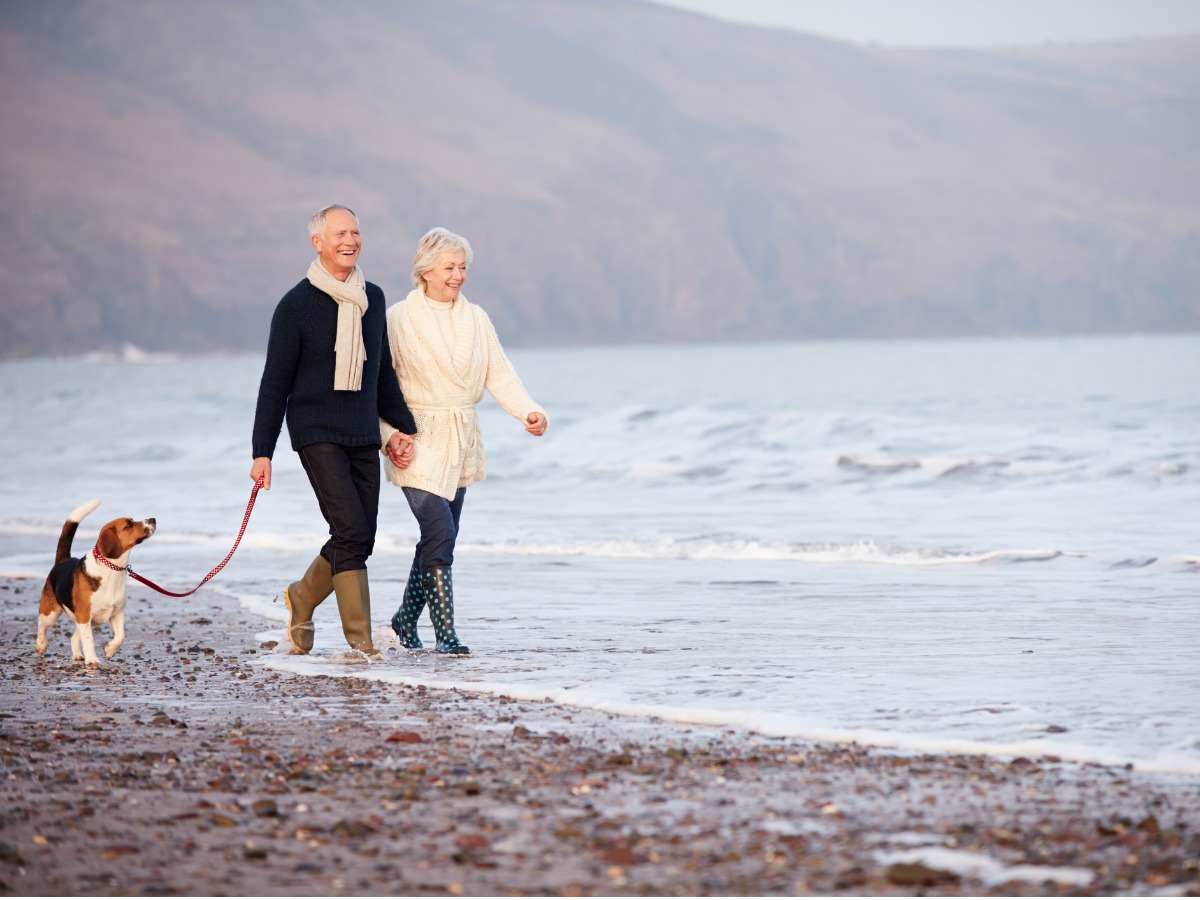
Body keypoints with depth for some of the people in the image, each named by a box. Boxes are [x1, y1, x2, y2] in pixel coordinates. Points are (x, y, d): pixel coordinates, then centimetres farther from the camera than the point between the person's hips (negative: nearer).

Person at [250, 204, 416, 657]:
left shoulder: (373, 299, 11)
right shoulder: (297, 305, -6)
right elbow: (275, 383, -4)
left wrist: (402, 427, 16)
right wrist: (263, 451, -6)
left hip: (364, 437, 6)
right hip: (317, 434, -6)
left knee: (359, 539, 5)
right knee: (352, 531, -16)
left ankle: (302, 596, 31)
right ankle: (359, 639, -11)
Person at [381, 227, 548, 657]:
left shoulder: (475, 319, 8)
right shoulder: (398, 319, -6)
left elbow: (499, 374, 2)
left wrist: (530, 411, -15)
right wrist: (389, 438, -17)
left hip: (461, 443, 5)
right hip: (419, 444, -5)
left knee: (437, 538, 10)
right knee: (440, 533, -15)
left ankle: (405, 621, 28)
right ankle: (445, 634, -11)